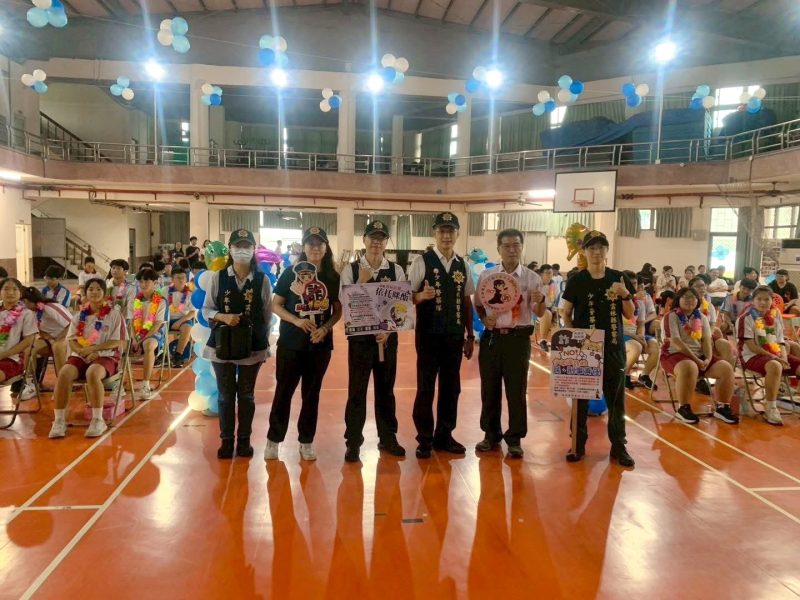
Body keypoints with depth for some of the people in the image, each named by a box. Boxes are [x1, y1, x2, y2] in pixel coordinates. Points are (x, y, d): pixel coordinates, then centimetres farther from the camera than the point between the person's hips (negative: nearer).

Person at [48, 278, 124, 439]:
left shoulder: (114, 314, 2)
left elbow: (118, 342, -4)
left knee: (92, 374, -37)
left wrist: (93, 349, -13)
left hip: (105, 356, -4)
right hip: (80, 355, 4)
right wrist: (82, 351, -13)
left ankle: (98, 420, -26)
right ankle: (59, 420, -22)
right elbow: (71, 340, 9)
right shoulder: (79, 315, 15)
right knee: (64, 373, -29)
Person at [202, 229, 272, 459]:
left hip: (253, 346, 0)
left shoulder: (262, 279, -3)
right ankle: (226, 440, 23)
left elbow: (268, 314, 2)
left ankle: (244, 440, 25)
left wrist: (264, 342, 1)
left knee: (246, 395, 11)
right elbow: (206, 309, 1)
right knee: (226, 395, 9)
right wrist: (223, 317, -18)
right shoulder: (218, 277, -3)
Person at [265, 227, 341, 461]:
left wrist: (325, 328, -13)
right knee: (283, 391, 6)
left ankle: (306, 442, 22)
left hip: (320, 344, 2)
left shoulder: (333, 277, 2)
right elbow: (275, 305, -2)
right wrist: (296, 320, -18)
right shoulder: (291, 273, -2)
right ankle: (273, 439, 19)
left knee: (312, 393, 10)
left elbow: (338, 311, 6)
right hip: (290, 342, -1)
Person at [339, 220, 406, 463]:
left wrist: (388, 331, -12)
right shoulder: (350, 270, -3)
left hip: (388, 337, 2)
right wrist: (361, 282, -20)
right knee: (356, 391, 3)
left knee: (386, 390, 14)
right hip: (359, 337, -2)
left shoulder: (396, 271, 1)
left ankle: (388, 438, 28)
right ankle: (353, 442, 15)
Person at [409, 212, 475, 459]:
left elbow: (467, 301, 11)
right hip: (429, 335, -4)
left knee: (451, 387, 12)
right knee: (425, 388, 4)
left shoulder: (462, 265, 8)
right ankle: (424, 439, 19)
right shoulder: (421, 262, -6)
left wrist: (470, 335, 10)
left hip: (455, 336, 5)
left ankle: (444, 436, 27)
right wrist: (421, 296, -29)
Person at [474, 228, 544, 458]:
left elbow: (539, 313, -2)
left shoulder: (531, 277, -1)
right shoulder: (486, 275, 3)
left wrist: (540, 301, -23)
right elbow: (478, 305, 11)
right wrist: (484, 319, -8)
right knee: (489, 389, 10)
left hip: (518, 338, -2)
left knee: (516, 391, 5)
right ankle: (491, 434, 25)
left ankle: (515, 438, 17)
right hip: (491, 337, 2)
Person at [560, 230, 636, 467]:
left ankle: (619, 446, 19)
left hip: (613, 348, 1)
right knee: (580, 397, 7)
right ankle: (578, 444, 19)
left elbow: (630, 315, 6)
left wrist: (625, 295, -11)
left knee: (616, 398, 8)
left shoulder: (619, 279, 3)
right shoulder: (576, 281, -2)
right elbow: (566, 315, 5)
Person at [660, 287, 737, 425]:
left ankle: (722, 407, -4)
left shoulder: (701, 317, 14)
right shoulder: (672, 316, -5)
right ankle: (683, 408, -25)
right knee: (690, 368, -40)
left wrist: (708, 359, -15)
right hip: (675, 354, -6)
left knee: (726, 368, -16)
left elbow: (707, 340, 4)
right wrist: (695, 359, -21)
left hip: (700, 355, 6)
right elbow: (675, 341, -15)